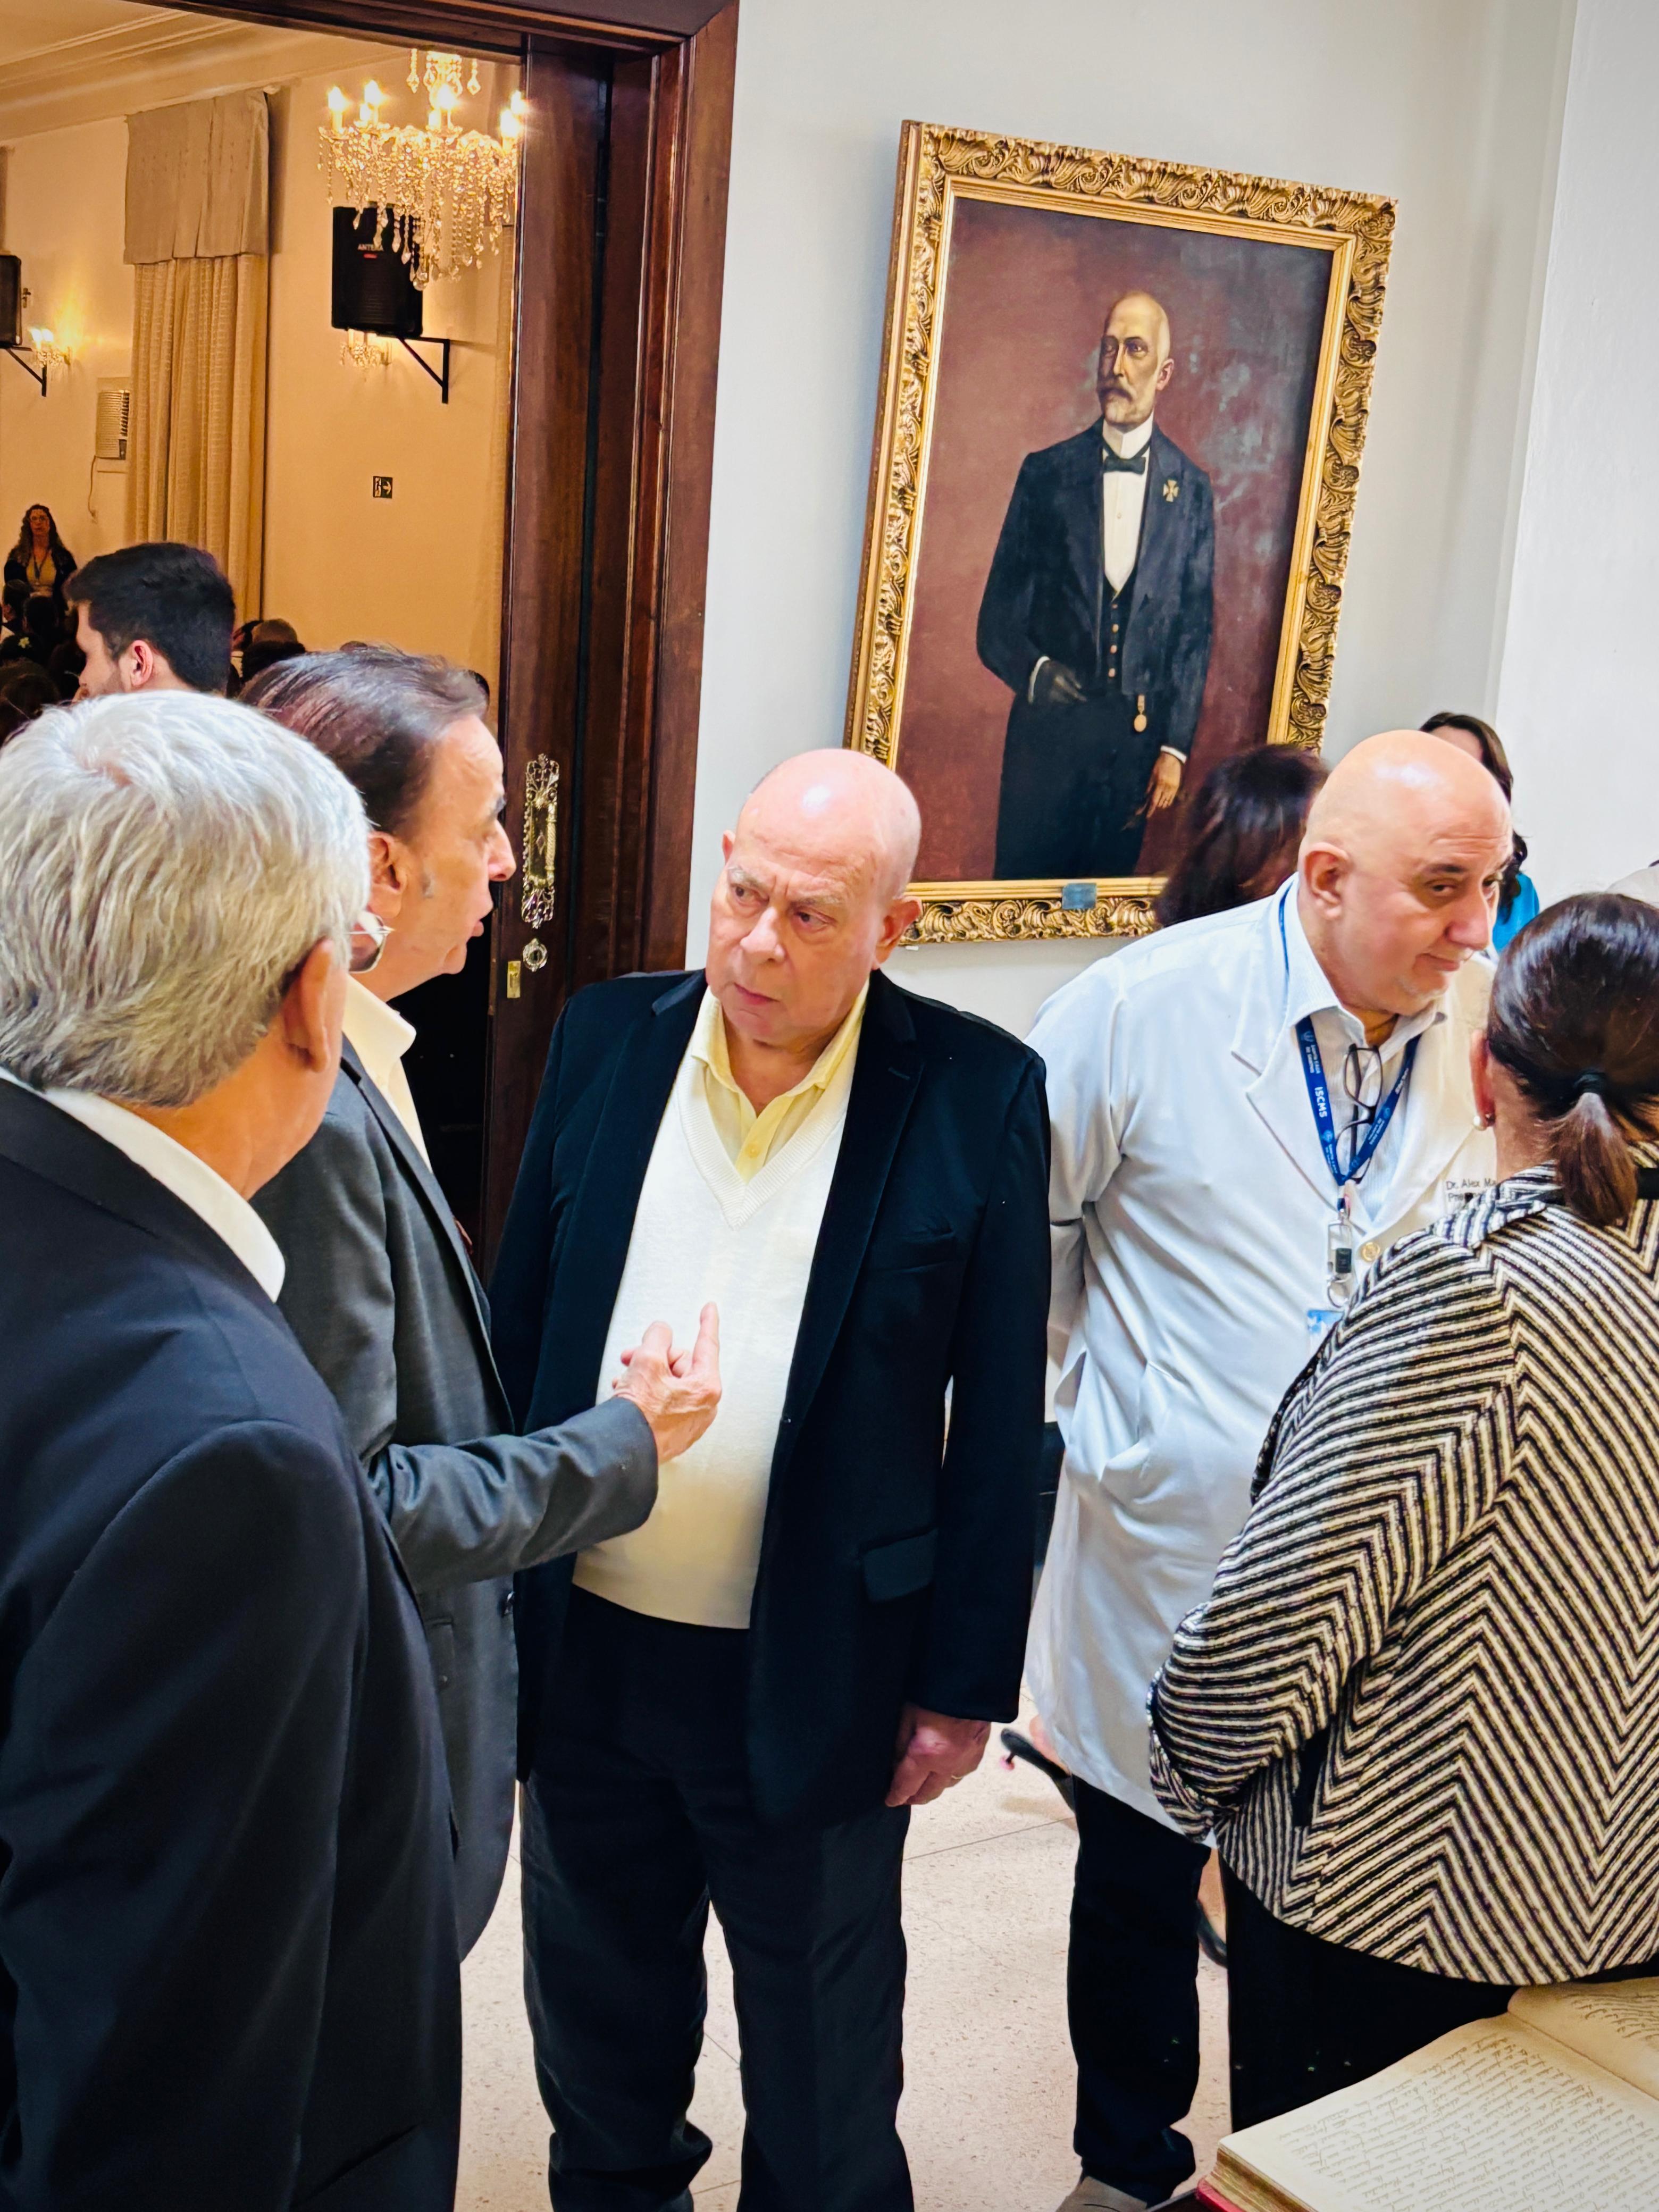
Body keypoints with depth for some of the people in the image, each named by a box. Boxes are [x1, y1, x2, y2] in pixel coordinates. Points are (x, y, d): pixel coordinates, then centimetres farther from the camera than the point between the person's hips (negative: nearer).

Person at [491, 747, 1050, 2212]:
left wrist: (966, 1679, -6)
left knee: (820, 2044, 17)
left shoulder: (980, 1094, -12)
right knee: (594, 1996, 25)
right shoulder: (606, 1039, -2)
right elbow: (518, 1319, 5)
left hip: (817, 1676, -3)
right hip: (588, 1643, 4)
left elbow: (1001, 1418, -8)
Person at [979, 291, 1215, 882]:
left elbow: (1195, 626, 6)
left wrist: (1175, 747, 1)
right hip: (1049, 724, -1)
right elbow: (998, 615, 4)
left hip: (1138, 734, 1)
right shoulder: (1045, 473, 3)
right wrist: (1034, 671, -16)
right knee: (1024, 880, 1)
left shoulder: (1190, 487, 5)